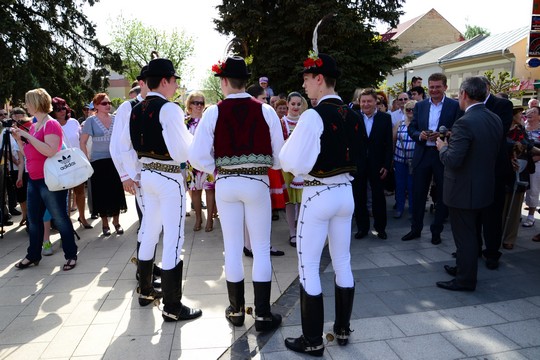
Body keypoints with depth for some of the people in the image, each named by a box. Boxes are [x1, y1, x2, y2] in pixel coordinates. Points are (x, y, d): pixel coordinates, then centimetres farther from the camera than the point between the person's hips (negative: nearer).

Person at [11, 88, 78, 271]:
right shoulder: (33, 126, 14)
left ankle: (71, 255, 11)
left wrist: (28, 136, -22)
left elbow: (50, 151, -26)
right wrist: (18, 138, 7)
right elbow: (28, 152, 20)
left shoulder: (51, 124, -12)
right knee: (33, 219, 15)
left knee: (60, 218, 0)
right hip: (34, 180, 9)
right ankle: (33, 255, 27)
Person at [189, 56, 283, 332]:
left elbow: (198, 157, -8)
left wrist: (219, 169, 8)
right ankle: (262, 314, 16)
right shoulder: (266, 111, -5)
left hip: (225, 184, 1)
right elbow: (278, 156, -4)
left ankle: (236, 310, 26)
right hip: (258, 183, 0)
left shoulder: (213, 112, -5)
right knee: (261, 249, 9)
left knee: (232, 247, 13)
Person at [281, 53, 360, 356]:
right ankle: (343, 330, 30)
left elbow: (293, 163, -18)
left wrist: (290, 145, 0)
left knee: (308, 268, 4)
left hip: (318, 195, -7)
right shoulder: (353, 115, 6)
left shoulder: (314, 116, -17)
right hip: (346, 192, 8)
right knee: (343, 264, 16)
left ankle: (313, 341, 15)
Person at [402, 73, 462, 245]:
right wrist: (420, 135, -13)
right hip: (422, 155, 3)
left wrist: (441, 135, -22)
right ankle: (416, 229, 24)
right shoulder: (420, 105, 9)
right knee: (418, 194, 9)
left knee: (443, 196, 8)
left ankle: (436, 231, 23)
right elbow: (411, 128, 7)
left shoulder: (455, 106, -2)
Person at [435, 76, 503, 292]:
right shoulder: (496, 120, 3)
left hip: (464, 191, -8)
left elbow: (452, 161, -26)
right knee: (470, 232, 22)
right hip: (484, 188, 8)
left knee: (464, 235, 5)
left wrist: (443, 146, -6)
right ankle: (464, 268, 39)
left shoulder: (465, 123, -23)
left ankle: (465, 280, 18)